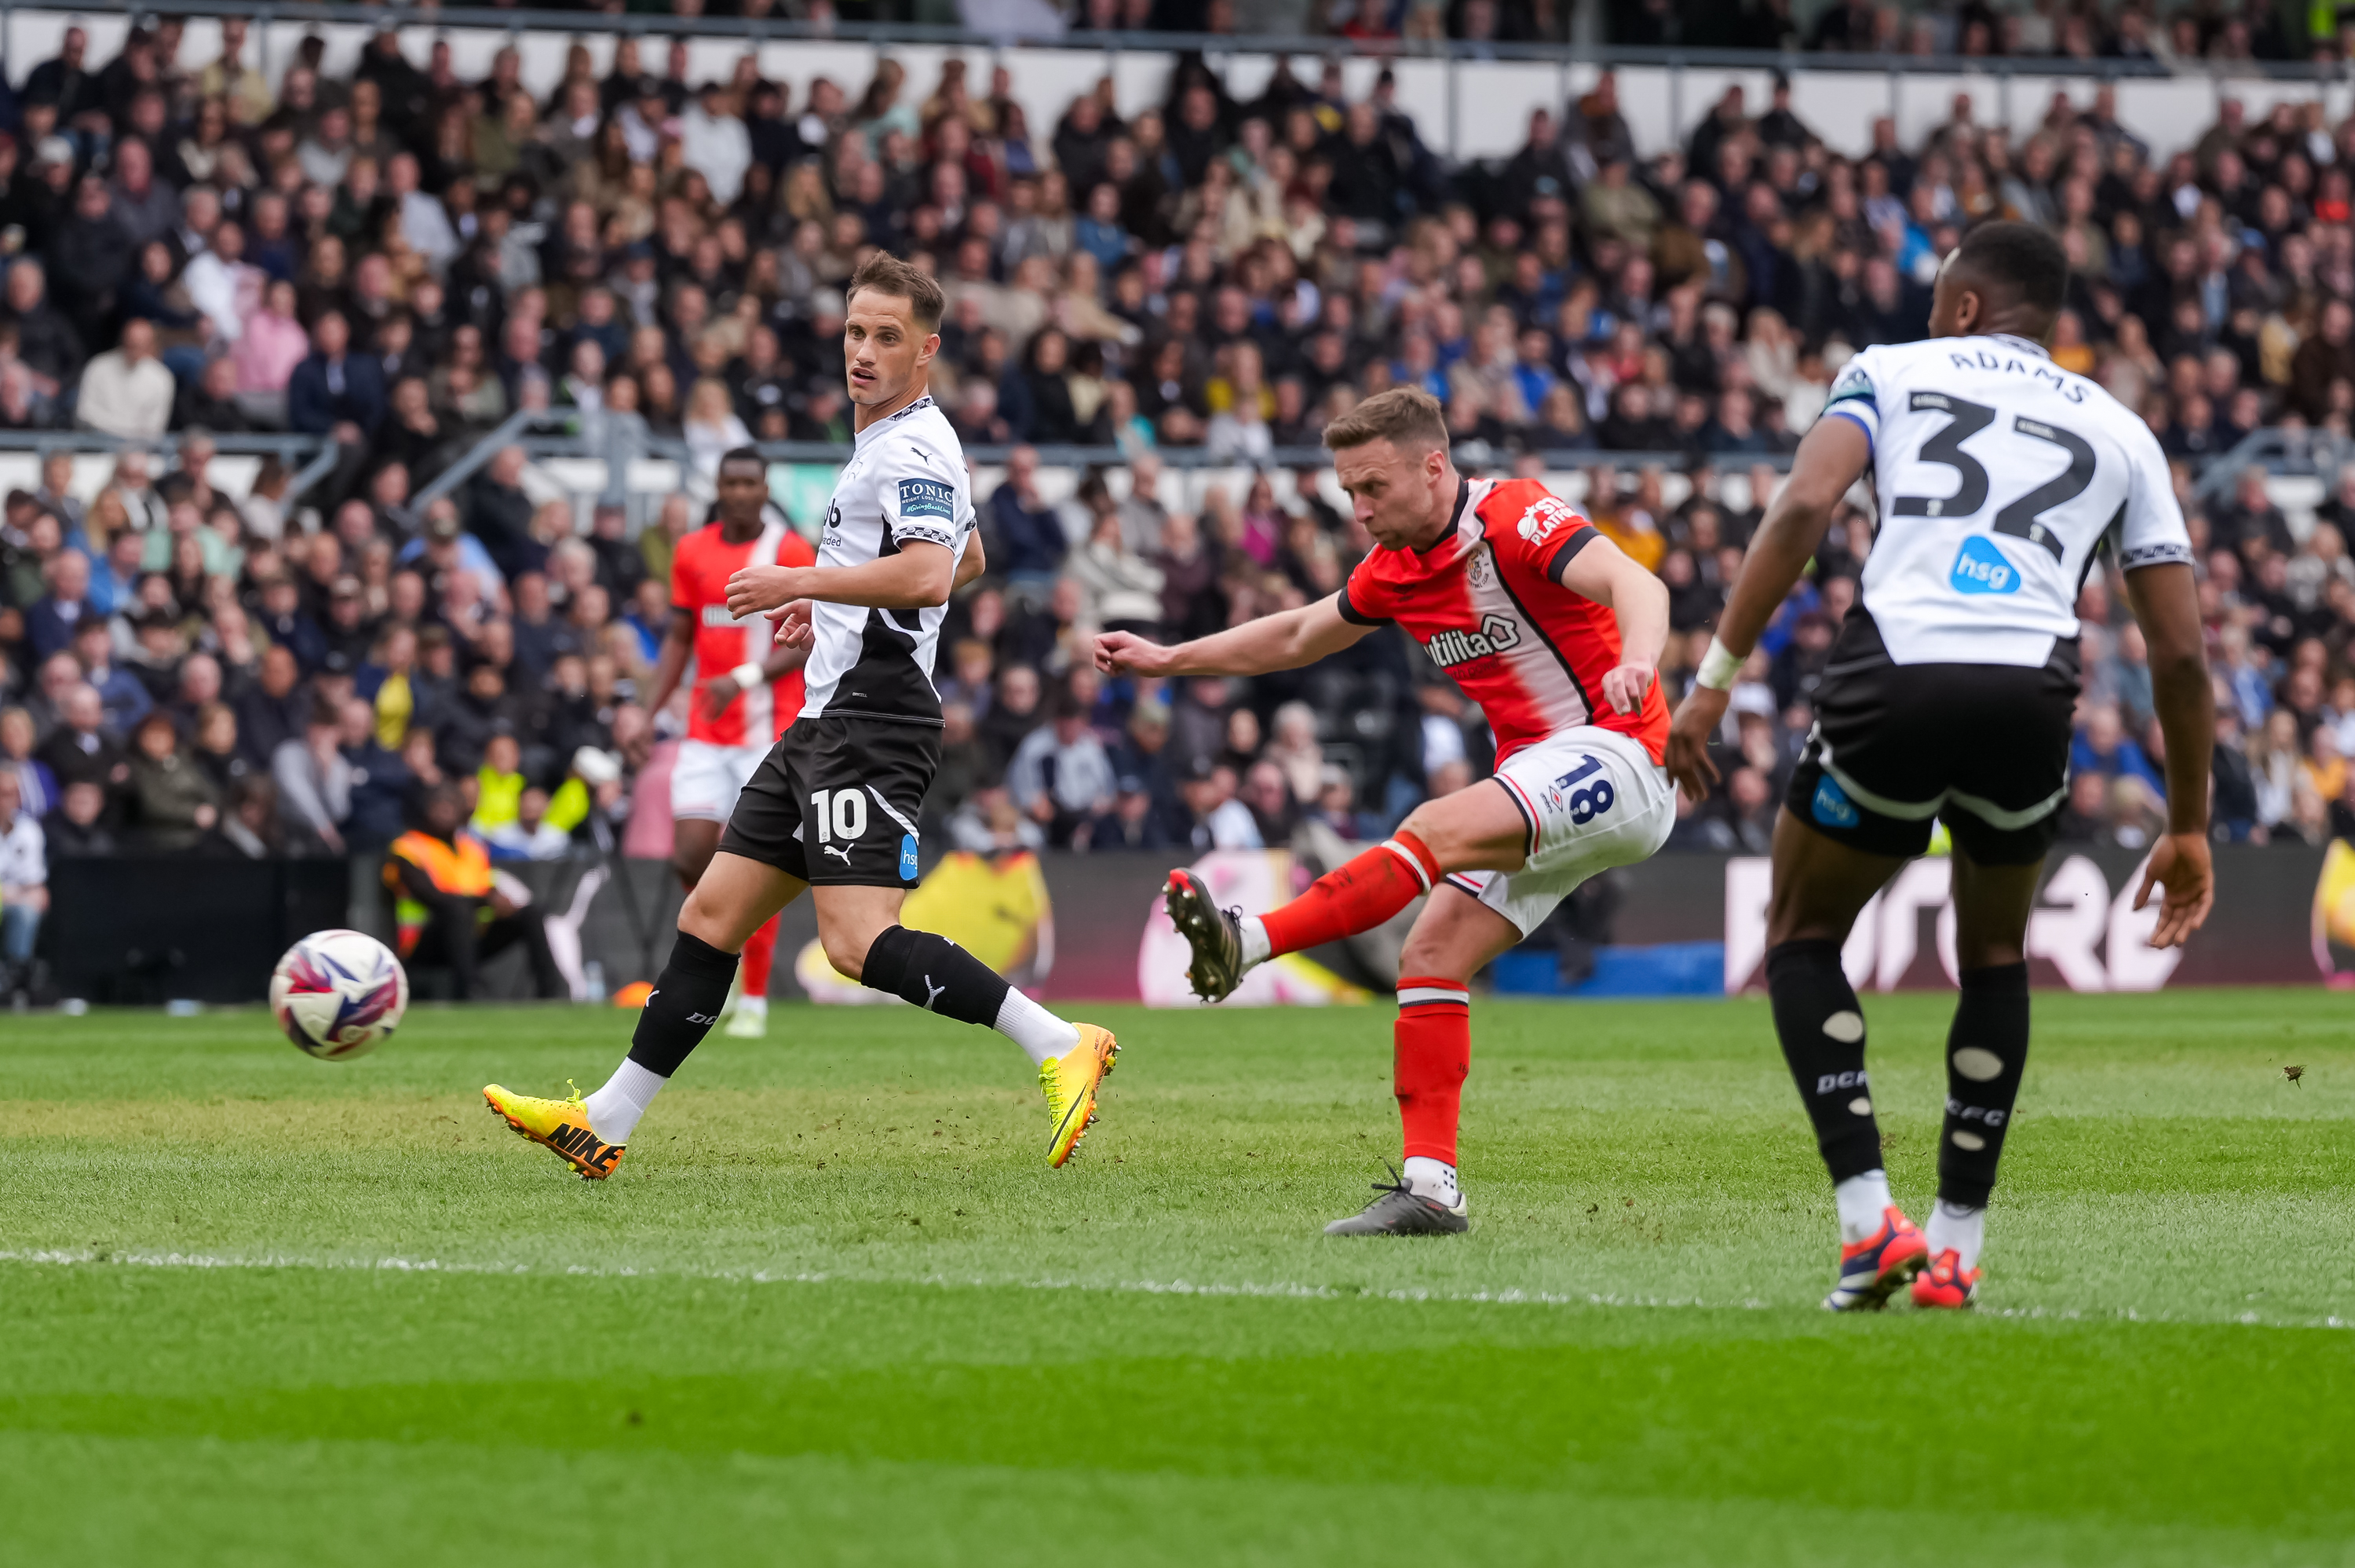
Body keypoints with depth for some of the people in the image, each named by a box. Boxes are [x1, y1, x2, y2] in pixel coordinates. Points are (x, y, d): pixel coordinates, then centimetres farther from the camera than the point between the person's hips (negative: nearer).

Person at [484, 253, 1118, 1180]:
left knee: (859, 943, -21)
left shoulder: (913, 446, -11)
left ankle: (1060, 1047, -21)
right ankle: (605, 1124, 14)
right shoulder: (887, 441, 20)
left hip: (871, 718, -10)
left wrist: (802, 582, -20)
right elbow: (967, 559, 36)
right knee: (713, 914, 10)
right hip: (830, 718, 10)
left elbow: (929, 577, -27)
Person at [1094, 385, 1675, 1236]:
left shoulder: (1516, 517, -15)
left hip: (1614, 754, -9)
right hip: (1537, 777, 9)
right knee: (1432, 957, -4)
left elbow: (1634, 583, -32)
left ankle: (1248, 942, -41)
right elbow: (1300, 635, 29)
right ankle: (1431, 1186, -5)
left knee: (1436, 828, -30)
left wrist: (1637, 662, -53)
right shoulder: (1396, 567, 10)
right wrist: (1167, 660, 27)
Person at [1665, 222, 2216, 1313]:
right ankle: (1957, 1244, 22)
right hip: (2032, 693, 2)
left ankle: (1868, 1217, 4)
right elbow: (2180, 651, 21)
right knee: (1995, 957, 28)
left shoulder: (1892, 370, 20)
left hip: (1893, 681, -2)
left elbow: (1804, 506, 0)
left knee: (1803, 940, 21)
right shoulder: (2119, 431, 25)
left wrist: (1716, 676, -2)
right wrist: (2188, 827, 30)